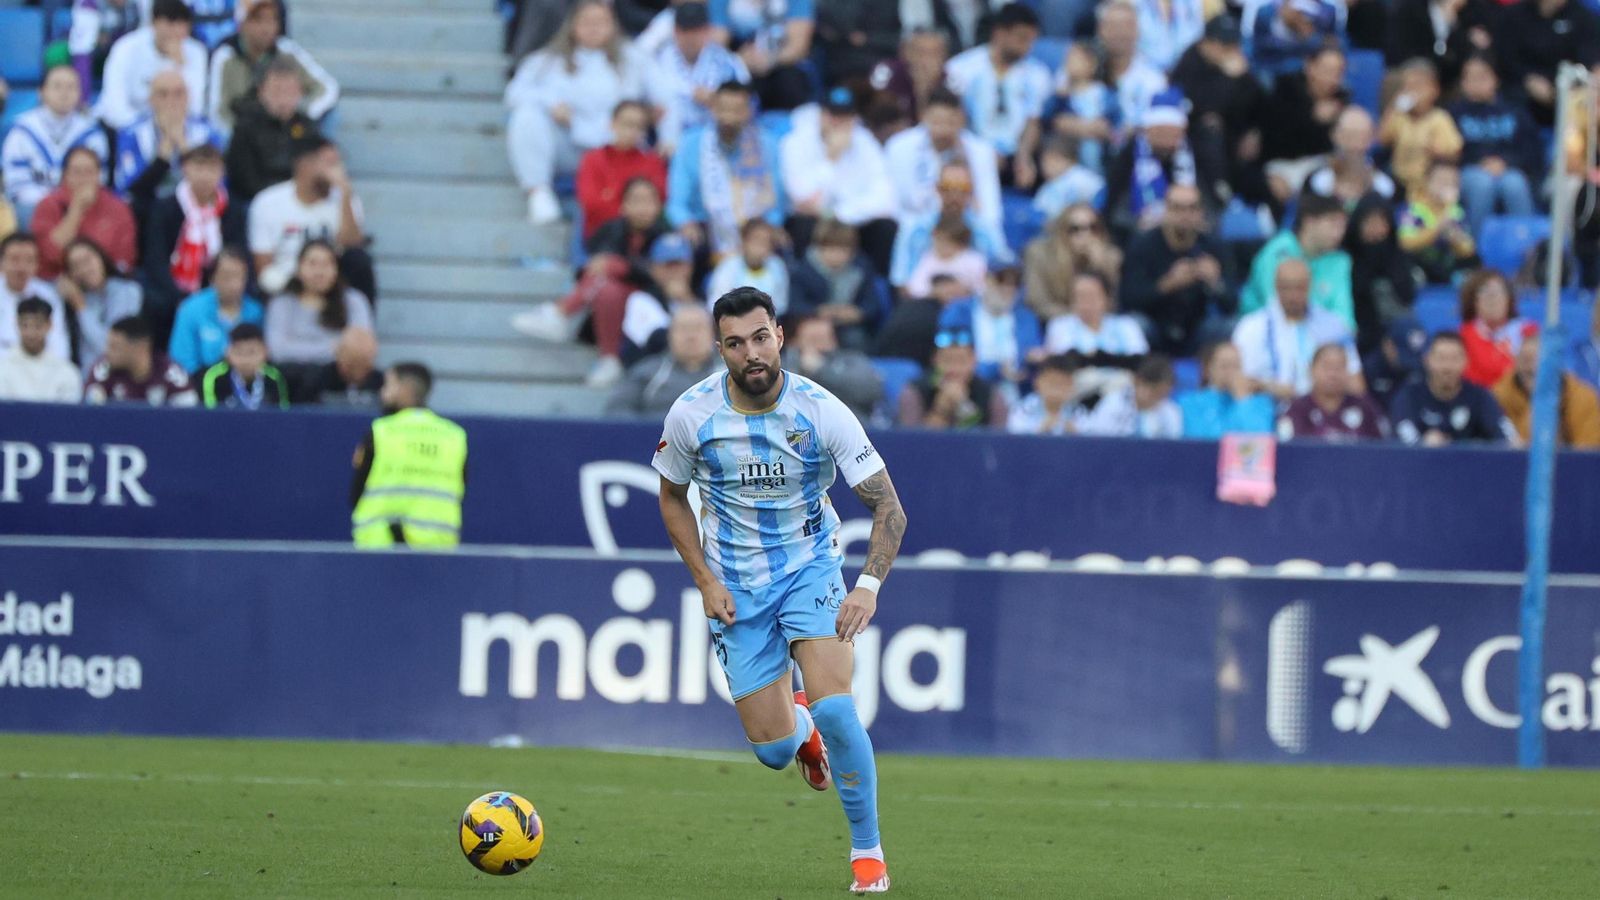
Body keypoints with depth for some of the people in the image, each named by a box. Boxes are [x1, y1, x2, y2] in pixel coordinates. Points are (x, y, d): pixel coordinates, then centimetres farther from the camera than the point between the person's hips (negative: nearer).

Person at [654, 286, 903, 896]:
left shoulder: (822, 412, -17)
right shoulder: (691, 415, -13)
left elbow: (889, 508, -13)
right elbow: (672, 498, 6)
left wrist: (869, 585, -28)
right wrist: (706, 581, -4)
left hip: (811, 570, -1)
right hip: (735, 588, 2)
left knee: (833, 708, -23)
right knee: (774, 752, -1)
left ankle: (868, 850, -4)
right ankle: (799, 725, 39)